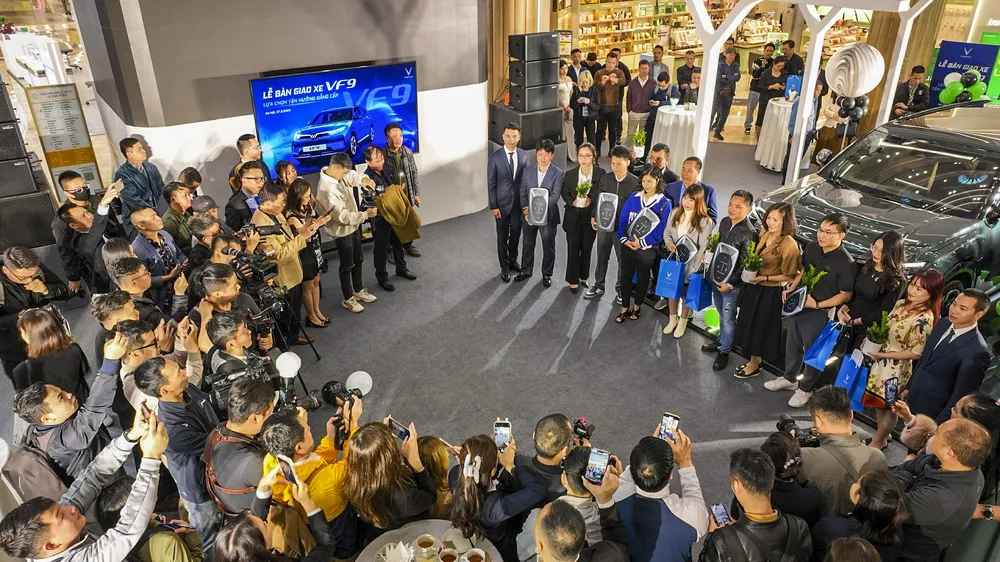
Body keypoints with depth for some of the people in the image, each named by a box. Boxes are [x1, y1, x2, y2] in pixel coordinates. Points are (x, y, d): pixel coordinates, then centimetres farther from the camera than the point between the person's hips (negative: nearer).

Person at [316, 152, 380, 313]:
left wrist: (364, 179, -23)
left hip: (353, 226, 9)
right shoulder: (327, 189, -32)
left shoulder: (338, 174, -6)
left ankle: (359, 290, 41)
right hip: (342, 231, -9)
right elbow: (343, 216, -31)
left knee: (358, 259, 22)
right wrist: (366, 214, -26)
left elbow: (354, 176, 2)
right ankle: (348, 299, 25)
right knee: (347, 265, 7)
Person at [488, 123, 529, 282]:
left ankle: (513, 260, 37)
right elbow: (491, 183, -8)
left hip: (519, 203, 3)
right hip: (502, 203, -3)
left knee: (516, 234, 17)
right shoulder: (494, 157, -11)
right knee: (502, 237, 8)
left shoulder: (524, 155, -2)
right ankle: (504, 266, 23)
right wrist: (493, 206, -10)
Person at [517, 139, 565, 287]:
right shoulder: (527, 171, -1)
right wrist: (526, 211, -16)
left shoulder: (558, 173, -11)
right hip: (529, 215, 3)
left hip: (548, 216, -3)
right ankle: (526, 271, 36)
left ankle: (547, 274, 29)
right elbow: (523, 193, -1)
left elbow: (554, 197, -19)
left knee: (548, 247, 11)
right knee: (527, 244, 17)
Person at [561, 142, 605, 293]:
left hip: (591, 217, 0)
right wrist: (573, 202, -18)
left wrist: (591, 201, -21)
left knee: (587, 249, 15)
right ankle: (573, 280, 18)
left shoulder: (601, 173, -7)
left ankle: (583, 277, 34)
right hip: (573, 217, 0)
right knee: (573, 249, 4)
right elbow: (565, 193, 1)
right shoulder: (570, 174, -2)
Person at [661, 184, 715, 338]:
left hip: (691, 263, -4)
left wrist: (693, 266, -21)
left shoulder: (705, 221, -17)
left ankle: (682, 322, 35)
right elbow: (666, 232, 8)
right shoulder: (674, 213, -3)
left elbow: (703, 247, -17)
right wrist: (668, 242, -14)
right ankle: (673, 319, 38)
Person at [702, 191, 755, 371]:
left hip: (732, 282, -6)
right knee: (721, 314, 22)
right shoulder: (724, 221, 1)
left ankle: (724, 351, 20)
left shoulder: (748, 232, -21)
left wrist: (730, 283, -16)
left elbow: (744, 264, -18)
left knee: (728, 318, 6)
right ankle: (721, 340, 39)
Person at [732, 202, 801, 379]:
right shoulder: (764, 233, -2)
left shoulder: (789, 245, -23)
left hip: (771, 293, -7)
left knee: (760, 327, 9)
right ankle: (755, 360, 38)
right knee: (750, 324, 19)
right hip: (754, 286, 7)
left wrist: (764, 278, -22)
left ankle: (753, 365, 29)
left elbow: (789, 276, -17)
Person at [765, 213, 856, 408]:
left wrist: (817, 305, -20)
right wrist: (791, 289, -1)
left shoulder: (846, 263, -22)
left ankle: (805, 388, 31)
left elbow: (846, 295, -17)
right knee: (792, 344, 21)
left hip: (820, 312, -6)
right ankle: (789, 378, 43)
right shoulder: (811, 248, -4)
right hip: (798, 304, 6)